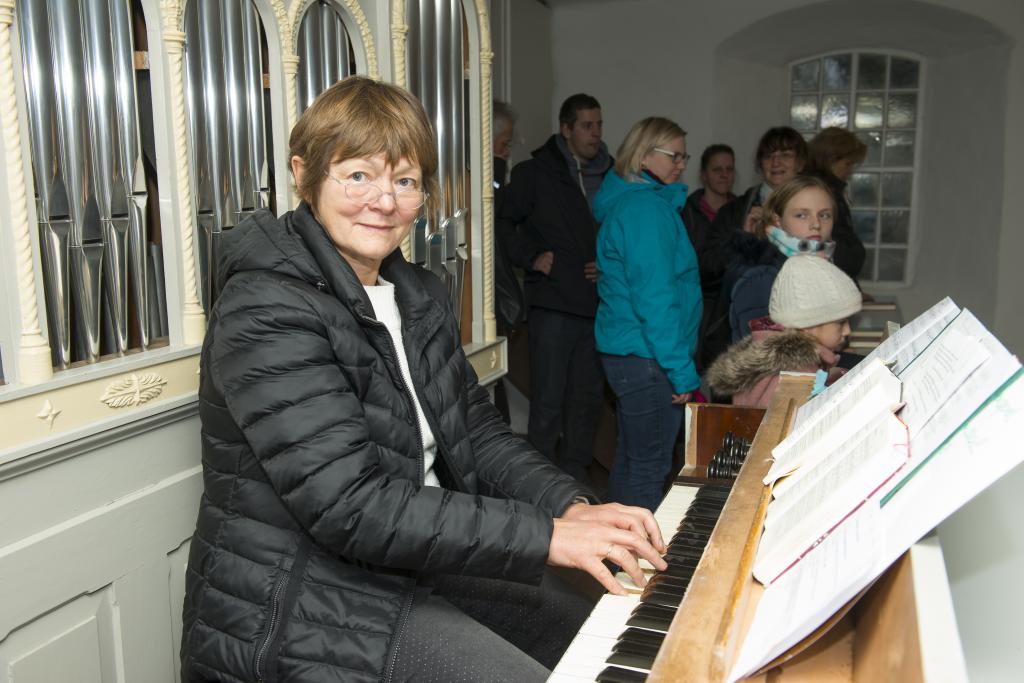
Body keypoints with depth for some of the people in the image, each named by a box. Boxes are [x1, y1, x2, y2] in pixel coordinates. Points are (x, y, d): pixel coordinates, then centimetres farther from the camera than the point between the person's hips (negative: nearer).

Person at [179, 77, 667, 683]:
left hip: (417, 562, 8)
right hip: (307, 607, -8)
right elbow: (351, 507, -27)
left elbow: (477, 434, 6)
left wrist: (573, 506, -11)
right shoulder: (268, 310, -21)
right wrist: (545, 536, -27)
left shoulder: (421, 298, 8)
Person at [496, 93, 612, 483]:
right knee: (548, 401, -2)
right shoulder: (534, 173, 1)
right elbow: (505, 222, 2)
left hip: (597, 304, 5)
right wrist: (531, 257, -10)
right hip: (553, 304, -5)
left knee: (588, 398, 11)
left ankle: (574, 479, 24)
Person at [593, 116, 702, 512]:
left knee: (630, 460, 18)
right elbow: (654, 297, -22)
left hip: (625, 350, 11)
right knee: (649, 468, -2)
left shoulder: (625, 202, 16)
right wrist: (681, 370, -19)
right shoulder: (647, 208, -16)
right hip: (647, 358, -11)